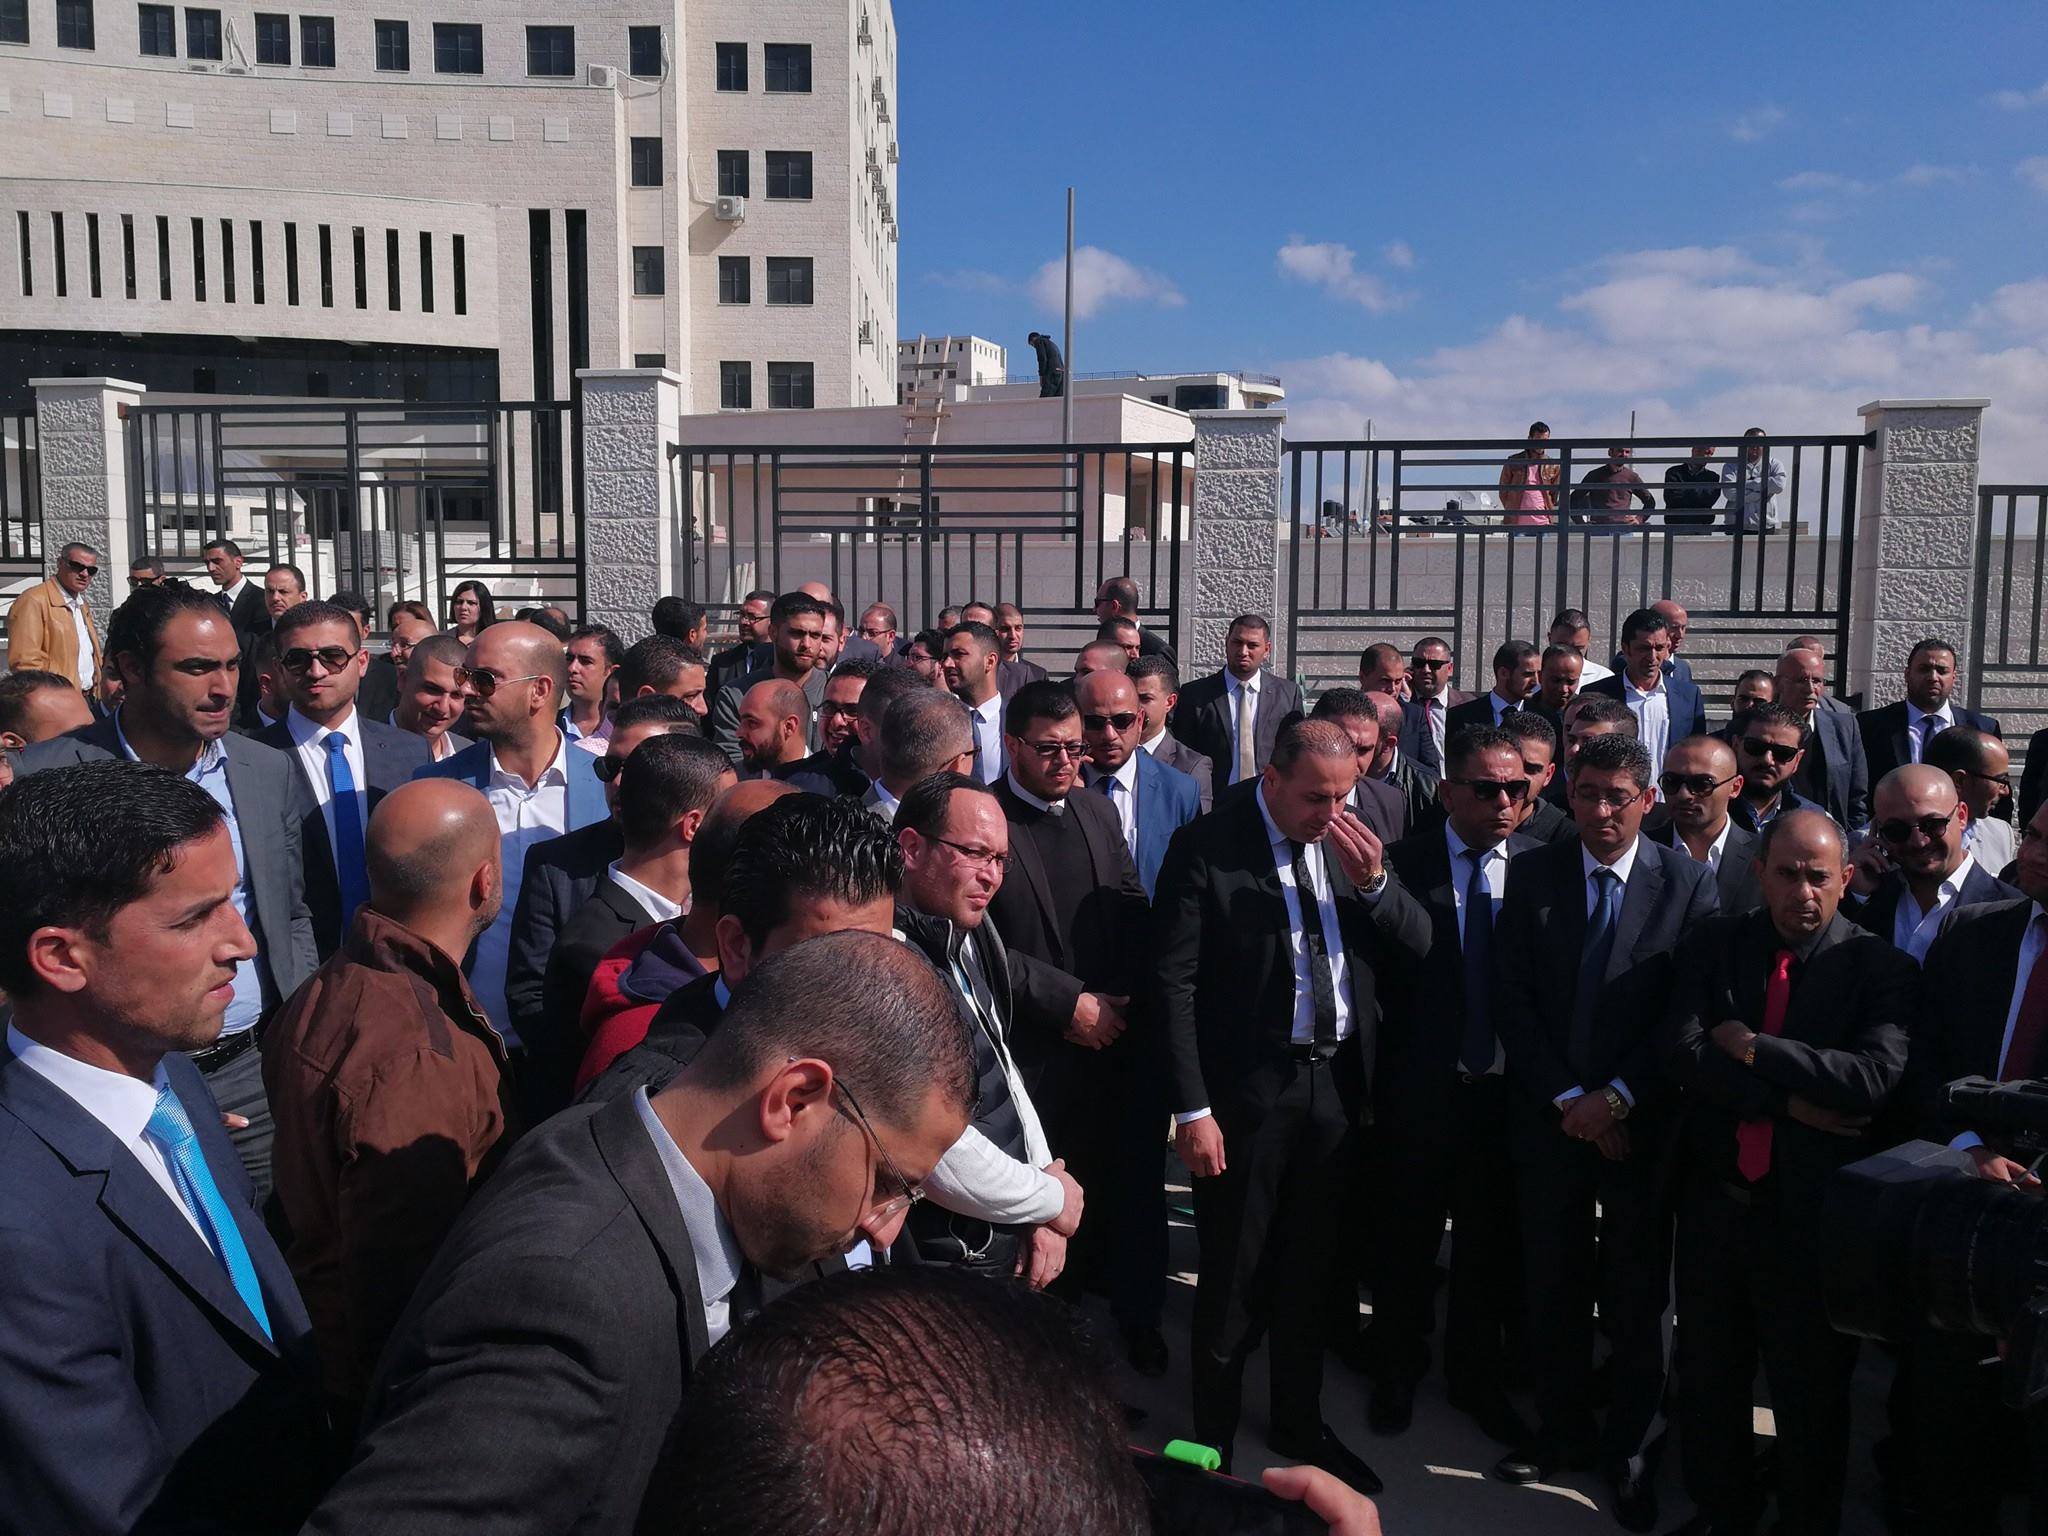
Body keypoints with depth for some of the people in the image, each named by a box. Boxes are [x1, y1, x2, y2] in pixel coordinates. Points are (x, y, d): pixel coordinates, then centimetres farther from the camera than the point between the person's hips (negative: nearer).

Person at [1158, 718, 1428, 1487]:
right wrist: (1192, 1108, -16)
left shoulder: (1352, 840, 3)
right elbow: (1175, 983, -14)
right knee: (1232, 1279, 9)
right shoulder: (1206, 847, -13)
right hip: (1247, 1091, -5)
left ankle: (1299, 1423, 39)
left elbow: (1418, 943, 4)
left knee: (1311, 1271, 20)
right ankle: (1212, 1442, 29)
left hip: (1337, 1084, 5)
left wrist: (1374, 882, -15)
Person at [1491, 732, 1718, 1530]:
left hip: (1640, 1124, -1)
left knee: (1637, 1298, 10)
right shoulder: (1533, 876, 0)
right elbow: (1513, 1002, -2)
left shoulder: (1688, 882, -5)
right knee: (1554, 1287, 12)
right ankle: (1563, 1429, 30)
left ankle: (1626, 1447, 28)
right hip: (1549, 1118, 2)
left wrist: (1617, 1098, -12)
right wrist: (1568, 1100, -9)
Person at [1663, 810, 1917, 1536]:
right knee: (1707, 1373, 19)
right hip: (1714, 1195, 3)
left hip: (1814, 1205, -3)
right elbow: (1686, 1053, -12)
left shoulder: (1880, 967, -8)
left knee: (1812, 1387, 14)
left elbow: (1876, 1075, -23)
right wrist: (1789, 1101, -19)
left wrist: (1754, 1049, -18)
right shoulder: (1712, 945, 0)